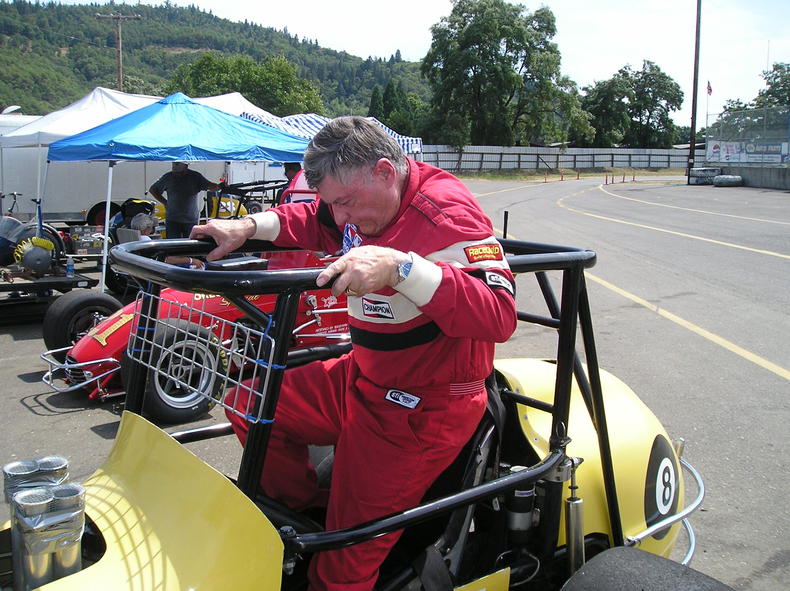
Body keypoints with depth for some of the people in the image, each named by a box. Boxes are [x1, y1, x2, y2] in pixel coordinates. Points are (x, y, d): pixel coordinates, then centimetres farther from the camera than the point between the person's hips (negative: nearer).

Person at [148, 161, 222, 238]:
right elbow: (152, 190, 15)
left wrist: (219, 186, -37)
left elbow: (210, 186, -14)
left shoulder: (195, 176, 0)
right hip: (172, 220, 0)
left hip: (191, 220, 0)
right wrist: (165, 202, 7)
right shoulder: (168, 177, 2)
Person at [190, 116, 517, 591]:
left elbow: (499, 316, -35)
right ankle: (308, 513, 19)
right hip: (362, 378, 9)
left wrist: (399, 266, -43)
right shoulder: (368, 199, 1)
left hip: (422, 409, -9)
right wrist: (248, 226, 6)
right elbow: (315, 224, 22)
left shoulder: (446, 214, -24)